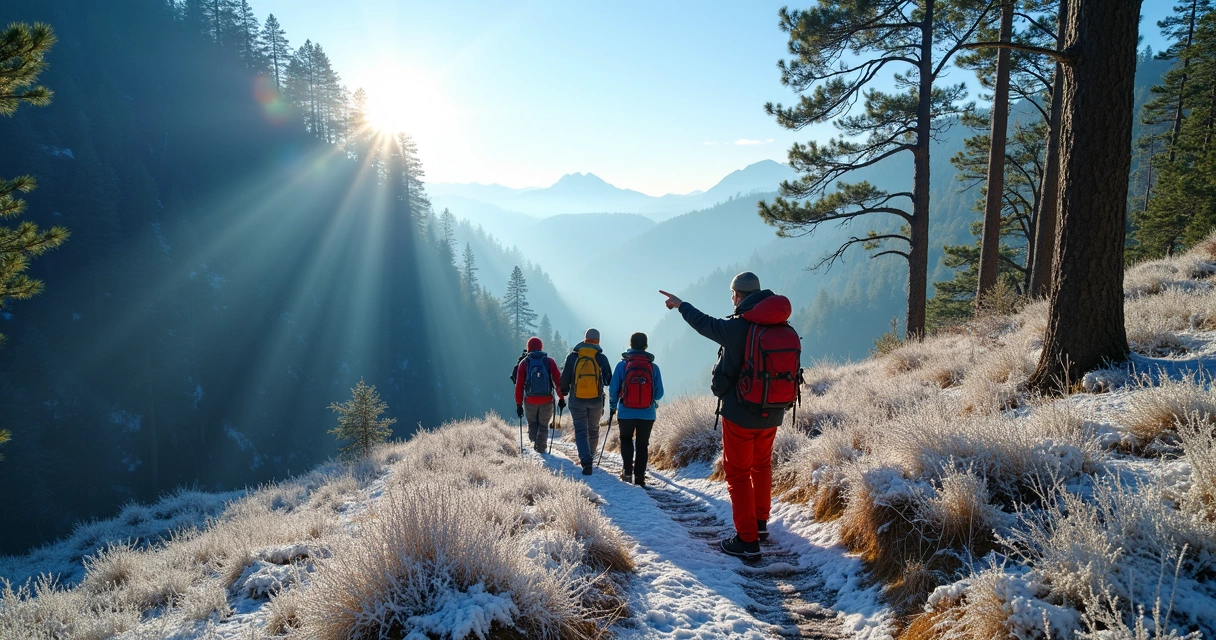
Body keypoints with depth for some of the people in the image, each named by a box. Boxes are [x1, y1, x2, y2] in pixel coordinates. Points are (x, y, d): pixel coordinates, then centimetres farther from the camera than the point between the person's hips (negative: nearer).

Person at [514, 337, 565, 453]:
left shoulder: (524, 363, -1)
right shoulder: (549, 361, 0)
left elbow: (519, 385, -3)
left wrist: (518, 404, 1)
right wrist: (561, 398, 5)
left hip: (530, 401, 0)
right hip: (547, 400, 0)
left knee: (532, 423, 21)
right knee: (543, 425, 17)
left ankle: (534, 441, -1)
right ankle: (541, 447, 7)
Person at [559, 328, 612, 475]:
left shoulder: (573, 356, -2)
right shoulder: (601, 358, -1)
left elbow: (565, 378, 0)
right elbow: (609, 379, 1)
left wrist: (564, 392, 17)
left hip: (577, 400, -1)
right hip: (596, 400, 1)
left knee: (581, 431, 1)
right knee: (593, 430, 20)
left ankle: (586, 461, -15)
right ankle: (589, 457, 33)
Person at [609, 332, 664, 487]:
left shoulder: (622, 365, -6)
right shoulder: (653, 367, -4)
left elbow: (613, 389, -3)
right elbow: (659, 393, 1)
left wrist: (612, 407, 12)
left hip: (626, 413, 0)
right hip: (647, 414, 0)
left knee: (626, 440, 21)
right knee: (643, 444, 14)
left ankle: (627, 471, 8)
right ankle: (639, 477, 11)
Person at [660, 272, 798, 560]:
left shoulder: (736, 328, -18)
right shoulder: (785, 330, -2)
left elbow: (703, 323, 0)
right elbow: (790, 373, 6)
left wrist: (680, 305, 17)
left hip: (740, 414, -6)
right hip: (772, 415, 6)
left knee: (738, 474, 4)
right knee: (762, 466, 24)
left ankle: (747, 541, 5)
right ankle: (761, 523, 37)